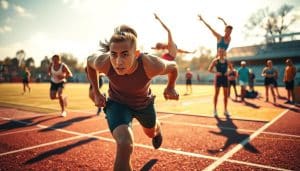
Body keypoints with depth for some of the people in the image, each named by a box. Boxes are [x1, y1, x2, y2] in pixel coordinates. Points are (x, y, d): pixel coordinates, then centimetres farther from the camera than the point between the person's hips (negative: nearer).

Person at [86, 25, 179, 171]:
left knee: (151, 133, 31)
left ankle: (157, 128, 72)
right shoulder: (103, 63, -34)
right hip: (117, 103, -1)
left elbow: (173, 66, -15)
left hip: (144, 104, 1)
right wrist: (96, 93, -6)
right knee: (124, 146, -27)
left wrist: (170, 87, -2)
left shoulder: (151, 65, -39)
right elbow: (89, 61, -8)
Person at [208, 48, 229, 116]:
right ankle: (215, 110, 9)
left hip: (225, 78, 3)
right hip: (218, 78, -3)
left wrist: (228, 72, -5)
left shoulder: (226, 61, 7)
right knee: (216, 94, 1)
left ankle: (225, 110, 16)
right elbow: (209, 69, -2)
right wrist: (216, 72, -17)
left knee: (226, 94, 5)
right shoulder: (215, 61, -2)